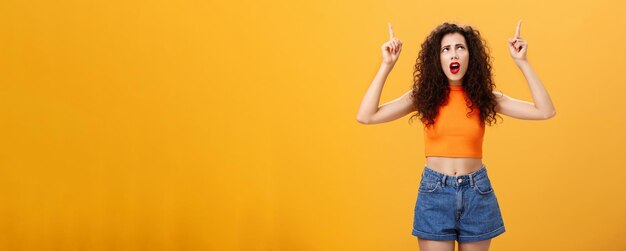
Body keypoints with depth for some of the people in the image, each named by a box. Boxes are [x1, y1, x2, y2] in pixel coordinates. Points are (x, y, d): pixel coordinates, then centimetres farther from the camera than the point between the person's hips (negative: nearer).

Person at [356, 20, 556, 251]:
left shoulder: (483, 97, 0)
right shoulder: (424, 96, -2)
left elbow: (546, 111, -7)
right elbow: (365, 116, -12)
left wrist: (522, 62, -10)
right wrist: (387, 65, -14)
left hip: (476, 191, 1)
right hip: (434, 191, -1)